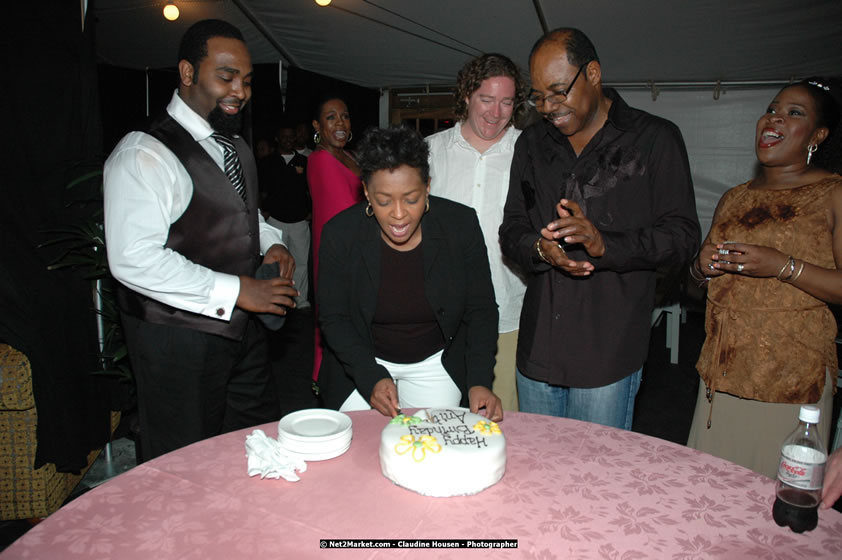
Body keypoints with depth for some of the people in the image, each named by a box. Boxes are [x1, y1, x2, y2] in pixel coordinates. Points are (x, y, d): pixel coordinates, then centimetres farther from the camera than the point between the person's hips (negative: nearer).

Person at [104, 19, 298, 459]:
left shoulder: (237, 149, 11)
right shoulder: (144, 154, -17)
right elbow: (134, 260, -26)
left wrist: (272, 242, 4)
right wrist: (236, 291, -23)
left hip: (241, 326, 8)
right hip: (179, 338, -8)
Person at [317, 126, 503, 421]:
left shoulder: (462, 224, -16)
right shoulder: (340, 233, -17)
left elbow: (481, 311, -8)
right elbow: (334, 318, -10)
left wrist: (479, 382, -18)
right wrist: (372, 378, -22)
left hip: (436, 364, 1)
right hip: (364, 363, 0)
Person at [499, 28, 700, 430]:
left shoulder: (654, 139, -2)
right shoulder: (532, 143, 12)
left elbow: (681, 235, -7)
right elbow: (511, 230, 10)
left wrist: (605, 244, -25)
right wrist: (538, 248, -13)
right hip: (536, 350, 5)